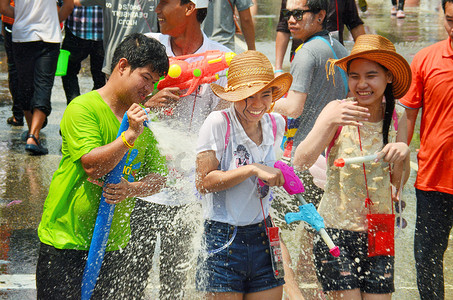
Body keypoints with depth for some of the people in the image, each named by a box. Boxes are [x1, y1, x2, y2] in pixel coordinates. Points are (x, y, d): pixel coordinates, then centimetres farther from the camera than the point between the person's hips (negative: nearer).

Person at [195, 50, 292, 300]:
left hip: (262, 238, 5)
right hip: (223, 240, -5)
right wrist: (254, 170, -20)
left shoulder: (276, 124, 5)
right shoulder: (218, 123, -12)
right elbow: (203, 182, -17)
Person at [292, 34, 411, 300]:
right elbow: (300, 163, -20)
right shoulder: (338, 110, -9)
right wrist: (330, 122, -32)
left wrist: (403, 154, -17)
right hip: (336, 229, -3)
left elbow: (398, 183, 4)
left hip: (379, 232, 3)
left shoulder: (397, 117, 0)